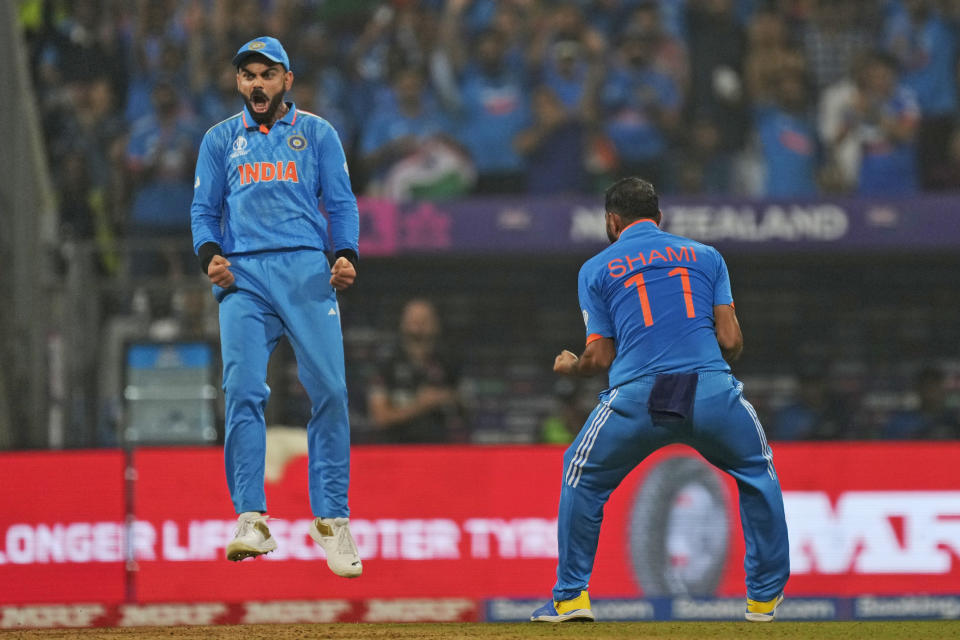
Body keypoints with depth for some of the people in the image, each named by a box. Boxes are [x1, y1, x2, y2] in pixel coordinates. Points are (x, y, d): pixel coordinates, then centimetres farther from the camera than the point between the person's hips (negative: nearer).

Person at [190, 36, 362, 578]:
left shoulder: (317, 133, 15)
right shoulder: (221, 140, 18)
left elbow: (342, 203, 10)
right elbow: (205, 210, 15)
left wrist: (347, 254, -8)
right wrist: (209, 254, -6)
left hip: (306, 269, 0)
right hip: (243, 276, 1)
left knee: (330, 391, -9)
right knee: (243, 392, -14)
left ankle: (332, 518, 0)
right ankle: (253, 521, -16)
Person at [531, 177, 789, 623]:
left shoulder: (596, 269, 16)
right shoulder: (705, 256, 20)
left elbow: (600, 357, 12)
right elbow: (731, 341, 11)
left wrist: (570, 367, 35)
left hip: (636, 395, -1)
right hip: (712, 389, 1)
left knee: (584, 474, 23)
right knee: (758, 471, 25)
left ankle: (570, 597, 19)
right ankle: (766, 595, 22)